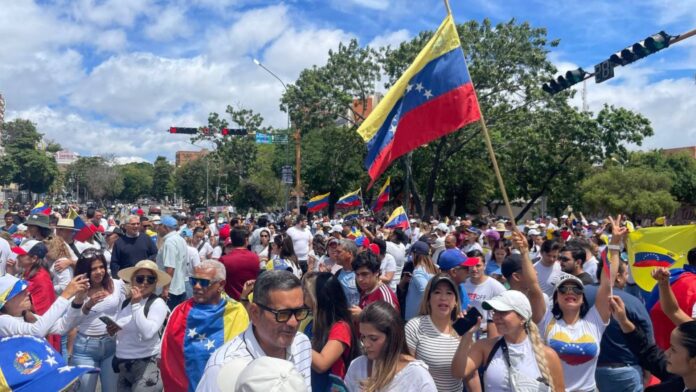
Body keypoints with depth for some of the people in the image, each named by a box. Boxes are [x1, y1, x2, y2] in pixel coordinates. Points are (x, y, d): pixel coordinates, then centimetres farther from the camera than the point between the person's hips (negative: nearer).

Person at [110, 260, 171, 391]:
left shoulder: (158, 303, -12)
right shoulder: (126, 303, 8)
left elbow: (148, 333, -25)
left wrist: (136, 304, -20)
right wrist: (113, 329, -1)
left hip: (147, 365, -6)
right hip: (123, 365, 7)